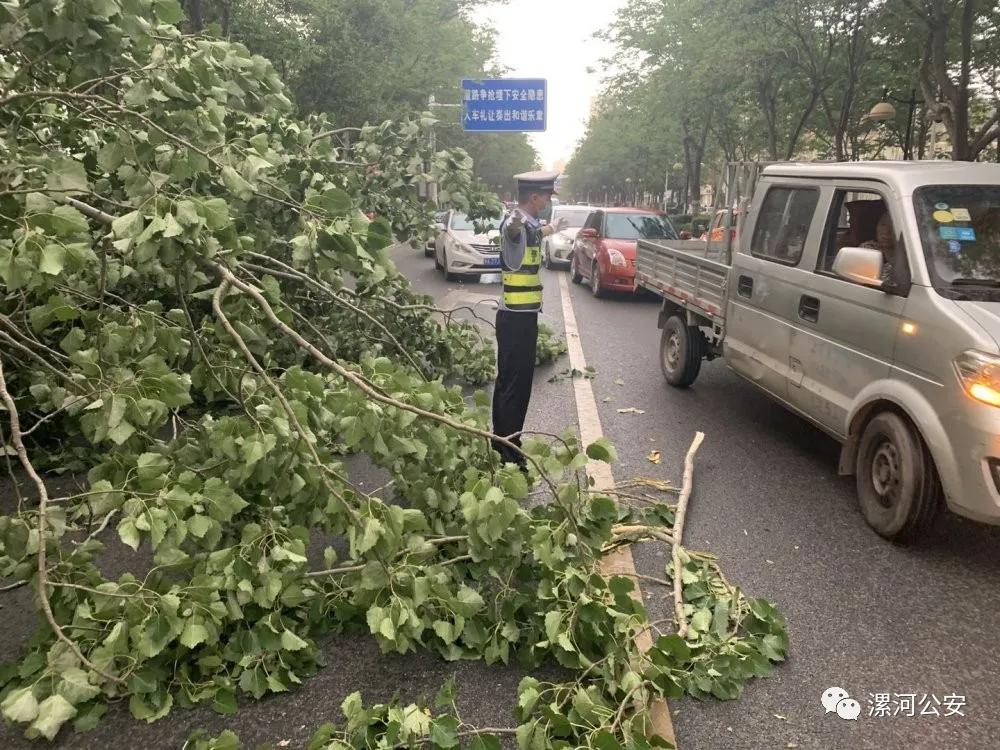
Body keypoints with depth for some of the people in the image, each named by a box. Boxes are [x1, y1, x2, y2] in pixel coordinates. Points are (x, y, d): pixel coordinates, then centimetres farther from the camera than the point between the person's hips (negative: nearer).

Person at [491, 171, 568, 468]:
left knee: (509, 382, 17)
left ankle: (502, 445, 30)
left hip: (518, 316, 10)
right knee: (515, 385, -5)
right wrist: (514, 222, -71)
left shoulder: (527, 225, 11)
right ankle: (509, 453, 3)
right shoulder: (515, 223, -19)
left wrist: (551, 229, 59)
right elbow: (512, 230, -47)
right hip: (518, 318, -10)